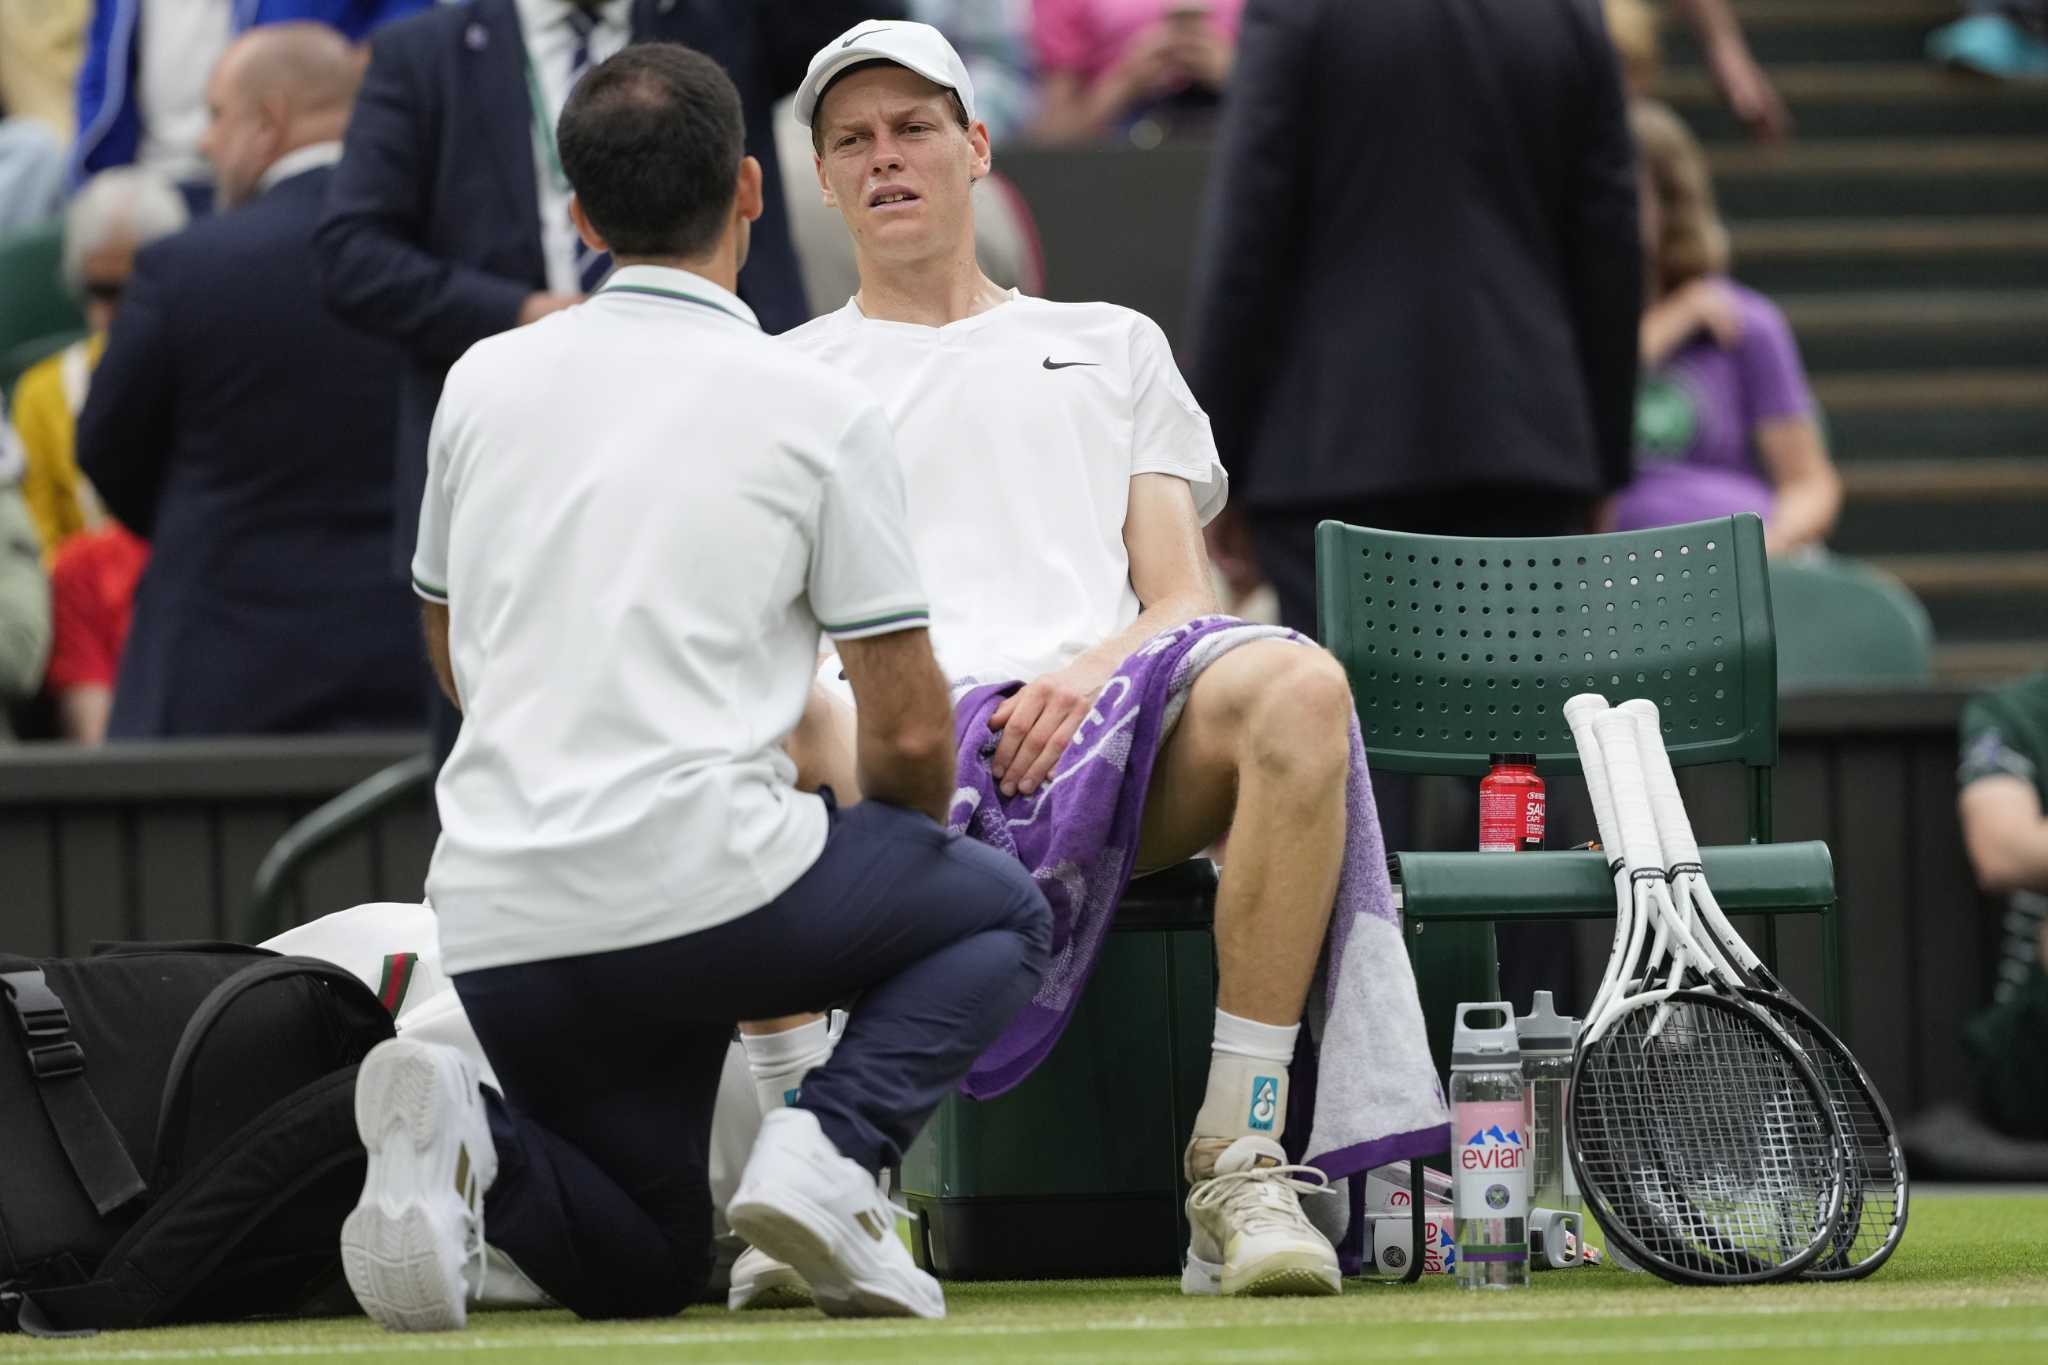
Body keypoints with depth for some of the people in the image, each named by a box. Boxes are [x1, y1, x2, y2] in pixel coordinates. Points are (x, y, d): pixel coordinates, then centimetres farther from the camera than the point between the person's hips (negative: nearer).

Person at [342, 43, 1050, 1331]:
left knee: (641, 1264, 22)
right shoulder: (819, 410, -1)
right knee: (1001, 912, 22)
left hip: (495, 924, 5)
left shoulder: (484, 384, 12)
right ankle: (832, 1151, -6)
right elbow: (910, 734, 1)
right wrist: (891, 864, 23)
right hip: (702, 877, -4)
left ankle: (470, 1137, -12)